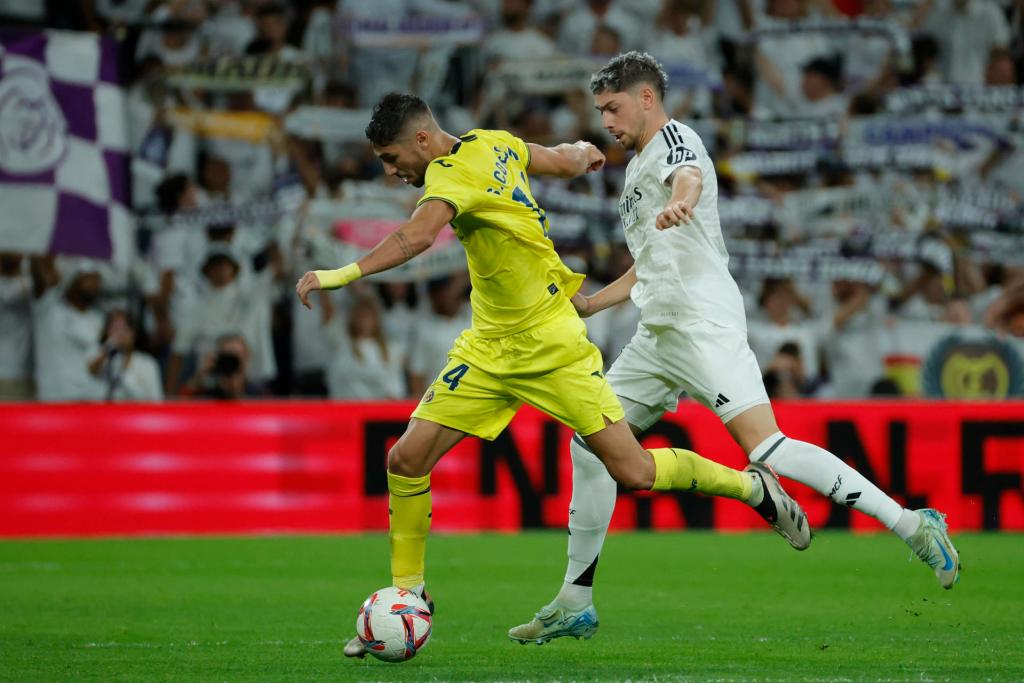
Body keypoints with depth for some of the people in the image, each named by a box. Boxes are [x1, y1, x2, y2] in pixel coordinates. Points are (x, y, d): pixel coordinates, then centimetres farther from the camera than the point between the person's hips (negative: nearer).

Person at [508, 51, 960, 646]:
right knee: (590, 443, 6)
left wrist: (679, 203, -52)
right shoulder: (638, 167, 26)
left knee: (765, 446, -21)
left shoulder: (674, 139, -2)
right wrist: (590, 304, 38)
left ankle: (913, 525, -20)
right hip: (658, 331, 10)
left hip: (703, 324, -10)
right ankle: (575, 601, 12)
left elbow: (690, 177, -29)